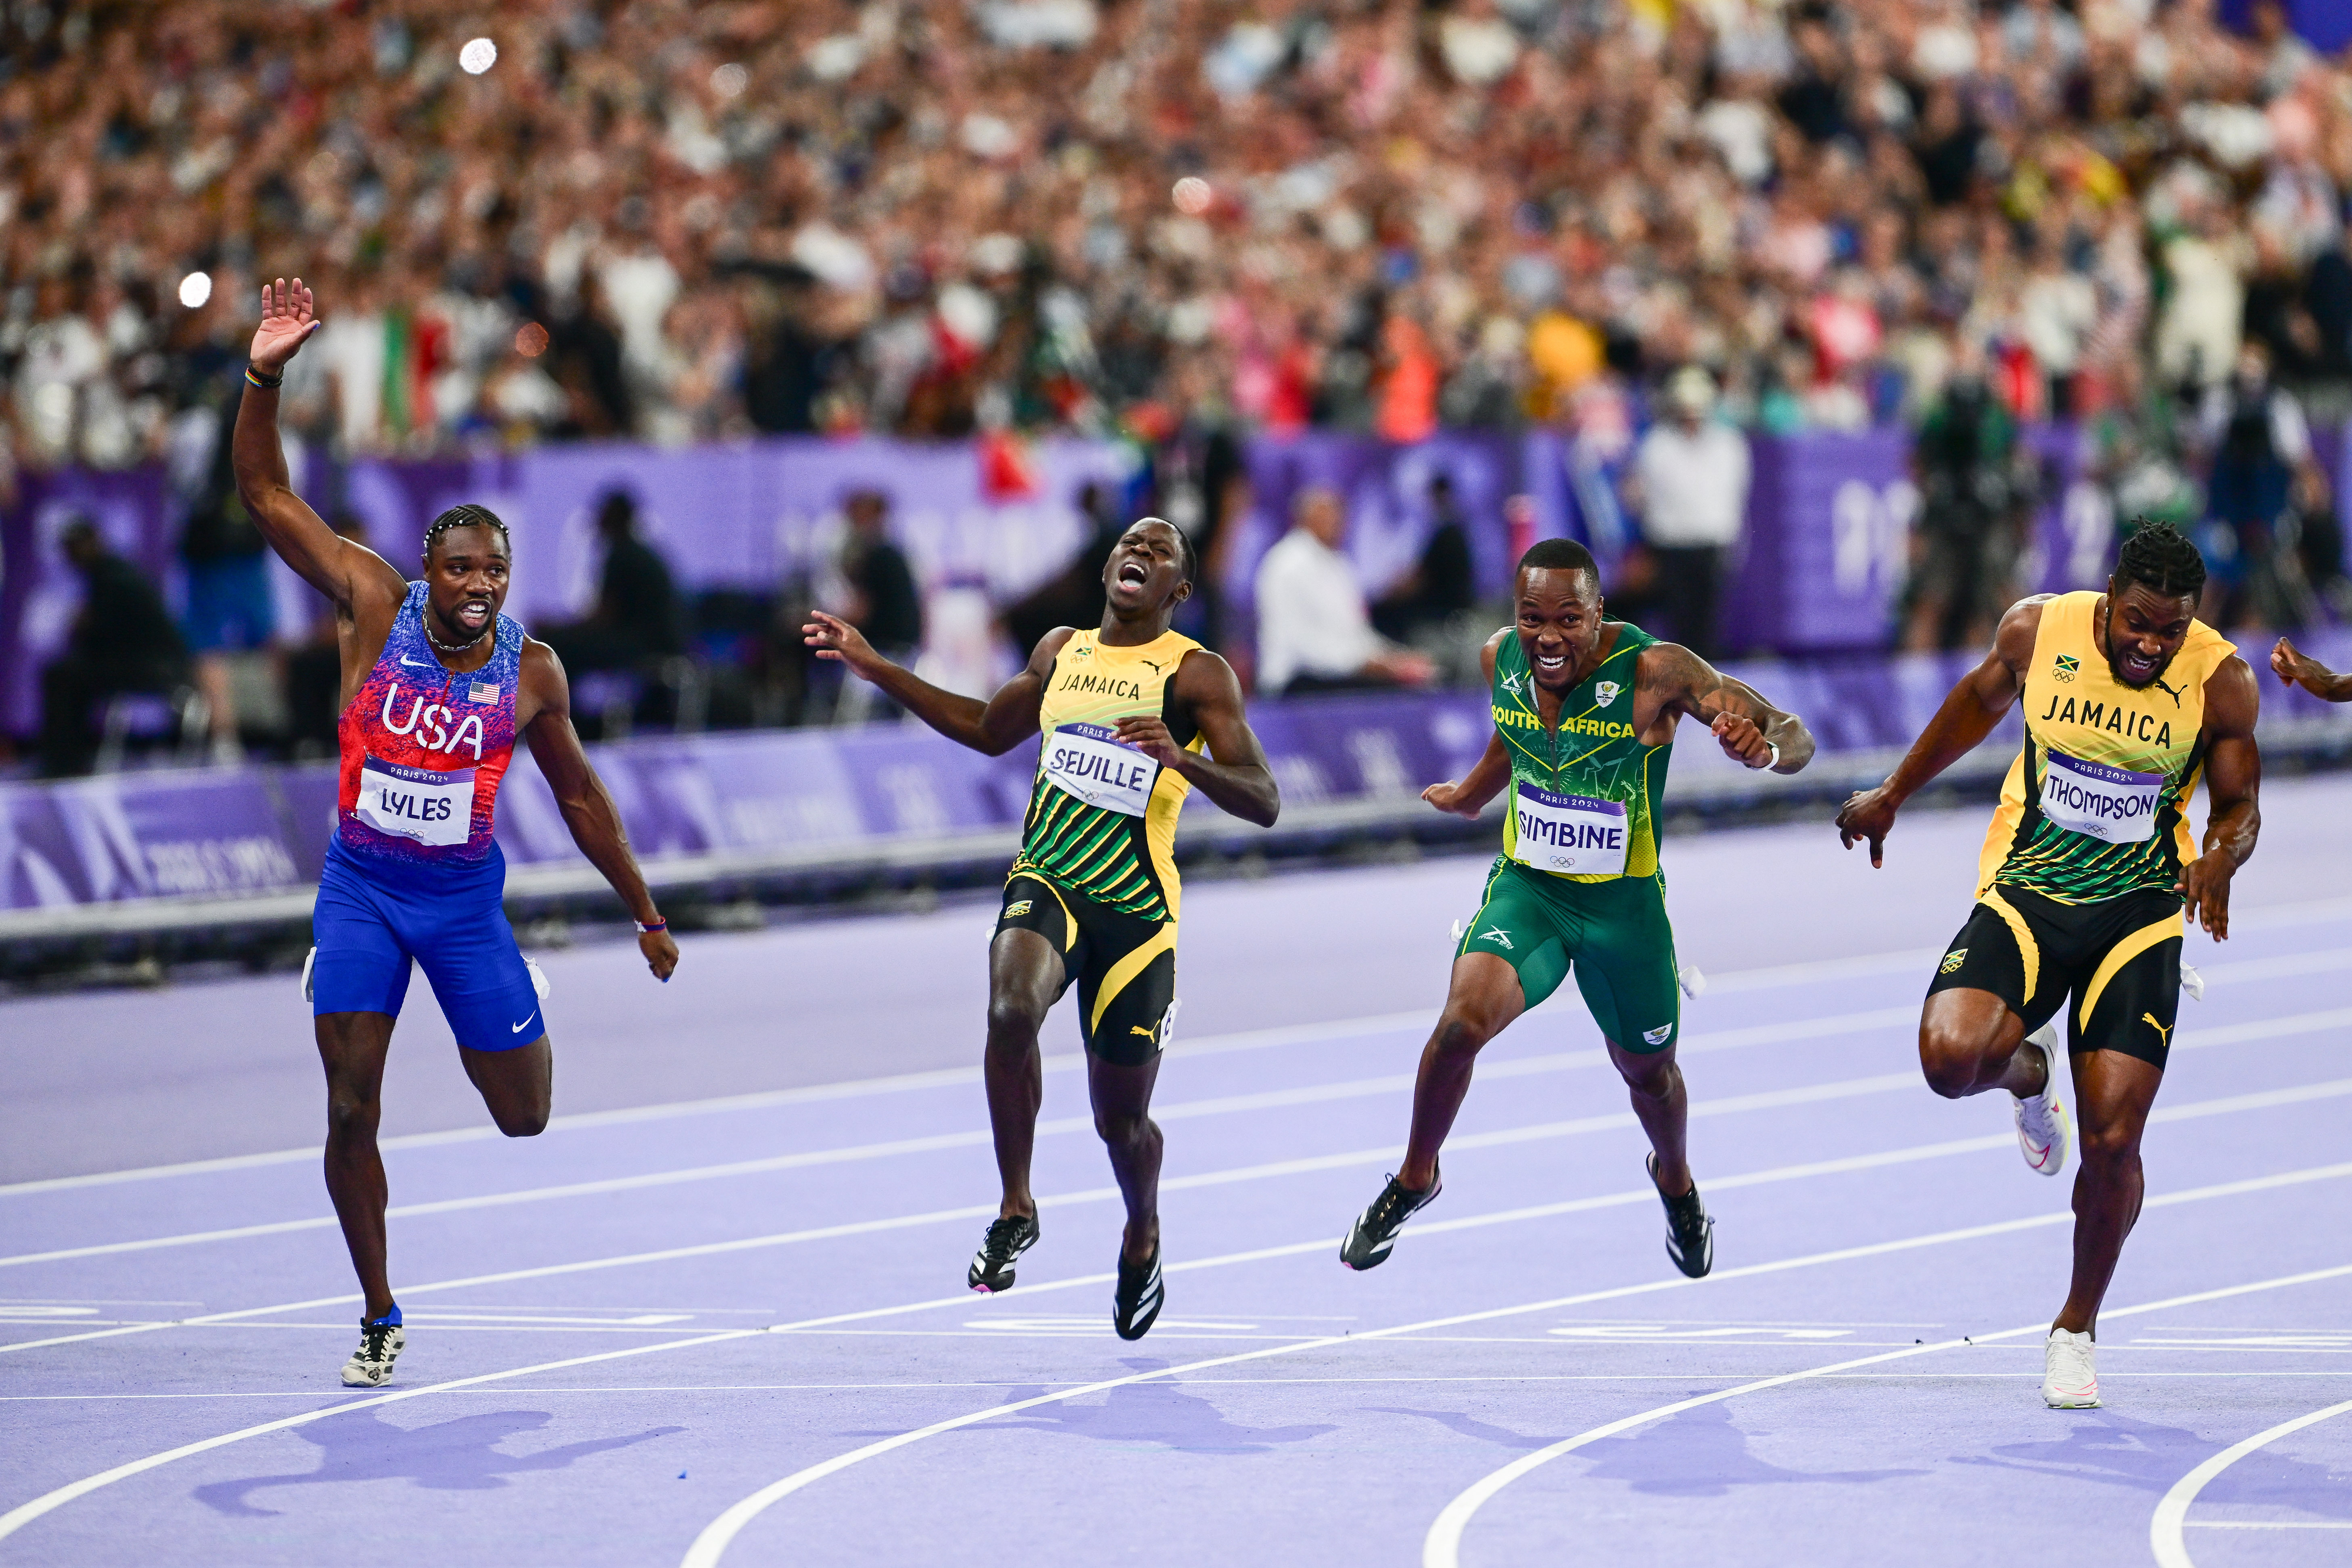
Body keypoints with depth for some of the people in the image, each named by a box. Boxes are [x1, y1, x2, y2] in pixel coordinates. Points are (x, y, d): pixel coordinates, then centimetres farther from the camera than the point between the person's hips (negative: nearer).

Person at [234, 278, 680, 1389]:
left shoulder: (530, 670, -5)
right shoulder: (373, 608, -8)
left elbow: (578, 795, 9)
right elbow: (267, 499, -11)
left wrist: (644, 913, 13)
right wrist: (264, 380, -25)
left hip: (465, 897, 1)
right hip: (360, 887, -1)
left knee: (524, 1117, 3)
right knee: (351, 1111, -8)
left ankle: (523, 1037, 42)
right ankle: (379, 1318, 7)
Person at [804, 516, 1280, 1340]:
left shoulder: (1197, 674, -4)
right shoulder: (1062, 651, 12)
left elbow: (1264, 802, -11)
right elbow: (991, 729, 29)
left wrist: (1182, 760, -30)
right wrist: (873, 667, 26)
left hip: (1135, 908, -3)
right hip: (1045, 880, 3)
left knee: (1121, 1118, 6)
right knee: (1011, 1009, -32)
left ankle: (1142, 1235, 40)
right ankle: (1015, 1211, -17)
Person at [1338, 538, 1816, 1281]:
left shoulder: (1655, 671, -23)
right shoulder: (1502, 660, -10)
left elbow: (1796, 737, -24)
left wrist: (1763, 748, -48)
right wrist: (1472, 794, 33)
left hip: (1624, 903, -1)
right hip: (1526, 886, 1)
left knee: (1647, 1070, 17)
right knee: (1466, 1017, -25)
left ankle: (1675, 1179, 53)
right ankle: (1414, 1179, 0)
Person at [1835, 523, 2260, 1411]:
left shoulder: (2220, 682, -12)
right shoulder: (2038, 630, -9)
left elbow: (2239, 804, 0)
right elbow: (1982, 701, 13)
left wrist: (2221, 857, -24)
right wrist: (1894, 794, 23)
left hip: (2141, 914, -1)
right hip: (2025, 894, 1)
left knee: (2111, 1143, -9)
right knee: (1950, 1056, -27)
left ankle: (2077, 1329, 16)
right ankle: (2028, 1071, 13)